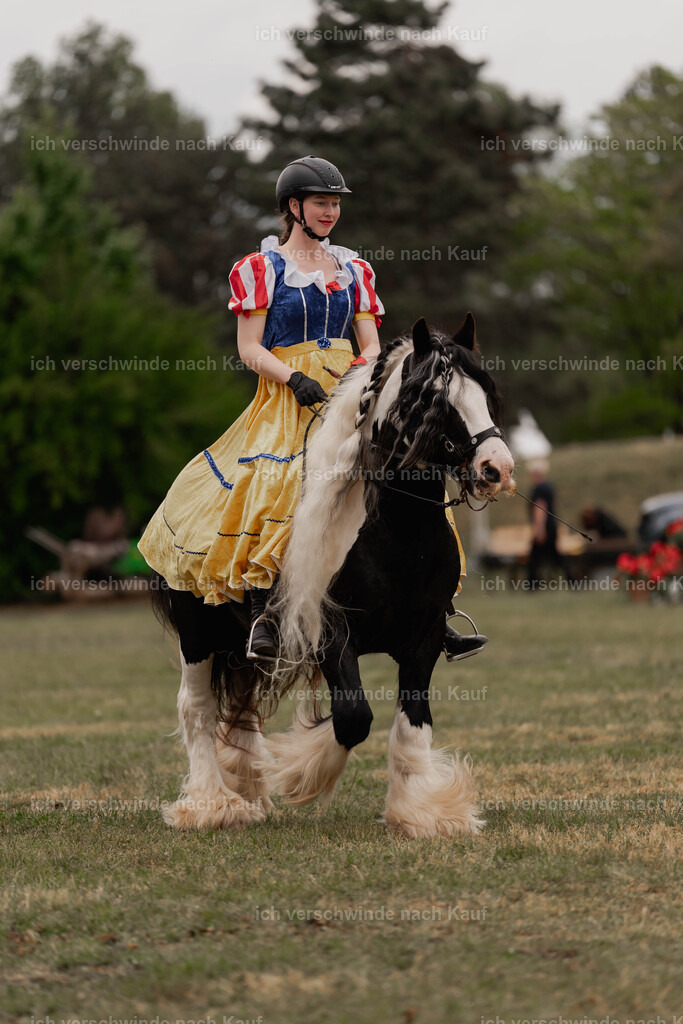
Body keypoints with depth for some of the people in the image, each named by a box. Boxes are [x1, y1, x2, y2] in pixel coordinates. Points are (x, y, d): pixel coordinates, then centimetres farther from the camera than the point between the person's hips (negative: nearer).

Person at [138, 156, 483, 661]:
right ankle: (261, 620, -25)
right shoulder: (262, 268, 5)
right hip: (287, 398, -4)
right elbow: (250, 348, -1)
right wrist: (294, 378, -17)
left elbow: (372, 343, 13)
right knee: (278, 485, -28)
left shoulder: (352, 268, 18)